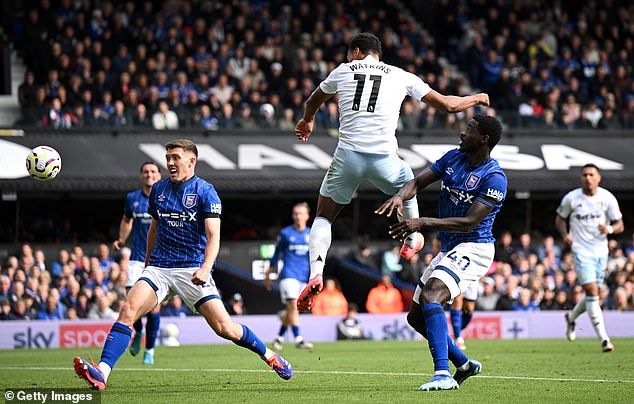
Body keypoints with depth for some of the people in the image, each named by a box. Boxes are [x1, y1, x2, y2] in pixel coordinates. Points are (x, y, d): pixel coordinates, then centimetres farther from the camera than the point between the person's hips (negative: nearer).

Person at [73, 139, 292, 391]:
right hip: (159, 268, 4)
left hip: (193, 270, -4)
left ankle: (269, 356, 17)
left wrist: (205, 268, -29)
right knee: (128, 310, -21)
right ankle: (102, 373, -32)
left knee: (224, 328, -10)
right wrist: (147, 263, 29)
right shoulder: (158, 190, 12)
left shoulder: (205, 191, -4)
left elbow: (213, 235, -13)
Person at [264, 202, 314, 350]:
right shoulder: (285, 233, 1)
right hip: (288, 275, -4)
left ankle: (279, 337, 22)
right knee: (293, 306, -18)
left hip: (304, 277, 4)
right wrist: (268, 275, 13)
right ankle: (298, 339, -21)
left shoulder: (311, 234, 9)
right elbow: (276, 255, 10)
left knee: (291, 310, 8)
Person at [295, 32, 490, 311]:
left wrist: (307, 120, 58)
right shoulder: (401, 76, 11)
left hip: (348, 155, 0)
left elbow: (313, 101, 35)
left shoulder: (343, 71, 14)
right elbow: (447, 104, 16)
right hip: (383, 159, 0)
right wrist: (476, 99, 37)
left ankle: (316, 272, -8)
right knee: (408, 185, 35)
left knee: (324, 216, 14)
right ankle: (411, 241, 51)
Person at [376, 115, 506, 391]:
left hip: (473, 249, -9)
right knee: (416, 317, 12)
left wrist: (423, 223, -28)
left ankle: (443, 374, -38)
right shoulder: (453, 158, 8)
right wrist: (400, 196, -20)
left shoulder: (494, 178, -16)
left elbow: (469, 222, -23)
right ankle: (463, 365, 27)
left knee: (430, 296, -32)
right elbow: (418, 182, 4)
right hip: (448, 250, 9)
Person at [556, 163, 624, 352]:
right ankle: (604, 338, -18)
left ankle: (571, 317, 42)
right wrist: (565, 234, -7)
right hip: (581, 251, -3)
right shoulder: (571, 198, -4)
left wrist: (609, 229, -20)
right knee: (592, 291, -17)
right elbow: (560, 218, 12)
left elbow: (620, 225, 3)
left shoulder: (607, 198, -2)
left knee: (594, 294, 11)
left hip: (601, 251, 3)